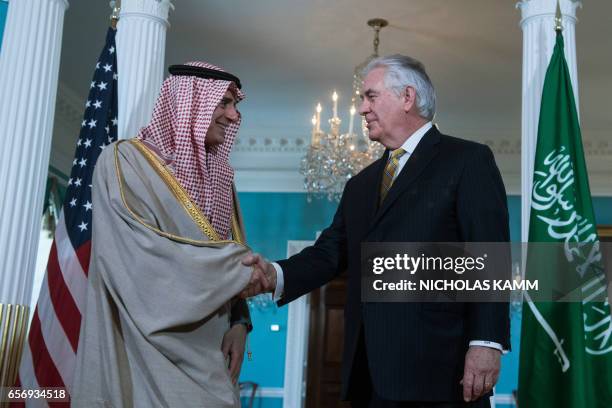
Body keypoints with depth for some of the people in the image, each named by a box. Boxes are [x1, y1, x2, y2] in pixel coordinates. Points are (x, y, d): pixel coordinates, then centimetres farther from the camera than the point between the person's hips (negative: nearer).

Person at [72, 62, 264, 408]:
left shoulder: (219, 177, 13)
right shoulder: (127, 161, -7)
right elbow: (147, 256, -18)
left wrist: (239, 321, -3)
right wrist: (244, 266, -12)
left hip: (207, 351, 6)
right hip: (150, 349, -6)